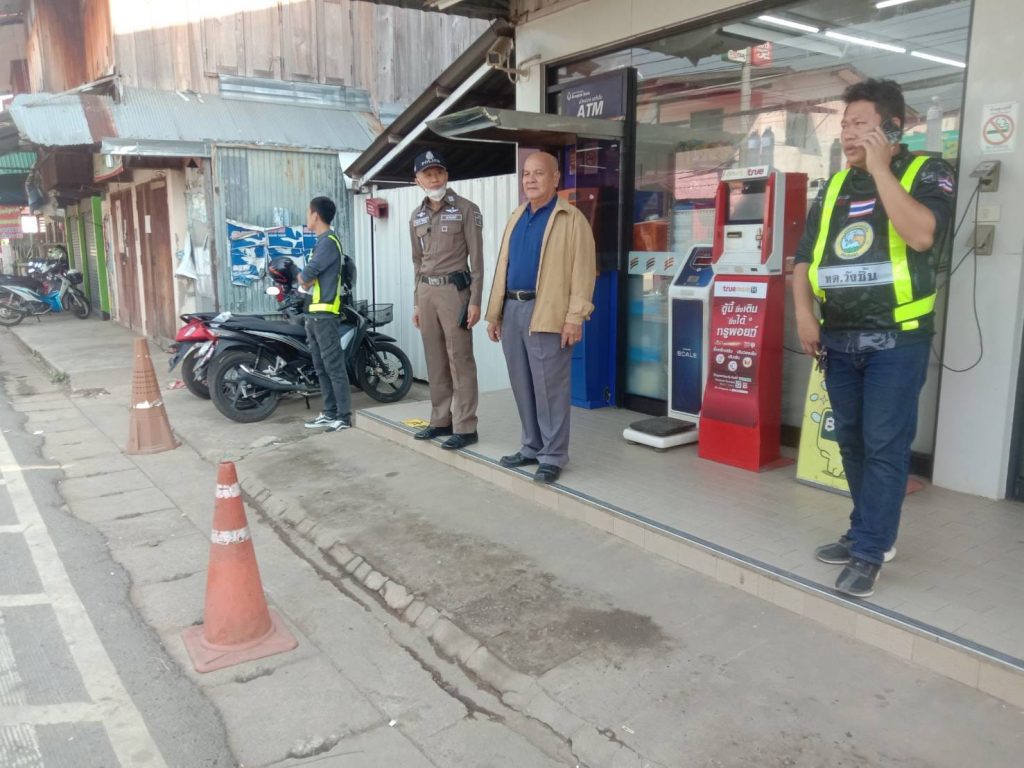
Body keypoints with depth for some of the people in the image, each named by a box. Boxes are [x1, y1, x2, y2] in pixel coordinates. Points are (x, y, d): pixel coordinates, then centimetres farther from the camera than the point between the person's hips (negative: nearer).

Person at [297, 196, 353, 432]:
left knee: (334, 366, -8)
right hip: (314, 313, 10)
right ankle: (330, 413, 18)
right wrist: (305, 278, -4)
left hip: (324, 314, -10)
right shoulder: (322, 242, 19)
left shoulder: (328, 242, -12)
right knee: (321, 367, 12)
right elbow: (307, 276, 18)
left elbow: (305, 275, -18)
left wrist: (303, 277, 3)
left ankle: (344, 416, -5)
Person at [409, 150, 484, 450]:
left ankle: (465, 427, -3)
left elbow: (476, 258, -5)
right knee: (435, 360, 9)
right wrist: (416, 302, 16)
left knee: (459, 361, -6)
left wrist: (475, 300, -12)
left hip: (454, 289, -6)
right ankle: (441, 420, 18)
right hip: (426, 291, 6)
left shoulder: (466, 210, -3)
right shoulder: (416, 217, 14)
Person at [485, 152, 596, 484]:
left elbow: (583, 271, -9)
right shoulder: (516, 218, 18)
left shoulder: (571, 219, -3)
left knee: (549, 388, -3)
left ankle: (553, 456, 6)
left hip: (547, 313, -7)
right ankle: (532, 447, 25)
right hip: (512, 310, 7)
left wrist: (575, 316, -17)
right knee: (523, 387, 13)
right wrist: (494, 312, 15)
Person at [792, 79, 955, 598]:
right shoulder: (834, 187, 13)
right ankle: (868, 533, 26)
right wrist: (804, 312, -4)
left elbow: (921, 234, -21)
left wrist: (880, 167, -15)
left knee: (885, 446, -3)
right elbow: (805, 258, 12)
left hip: (897, 339, -5)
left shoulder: (926, 173, -1)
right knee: (852, 441, 12)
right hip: (839, 339, 5)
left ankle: (869, 553, 4)